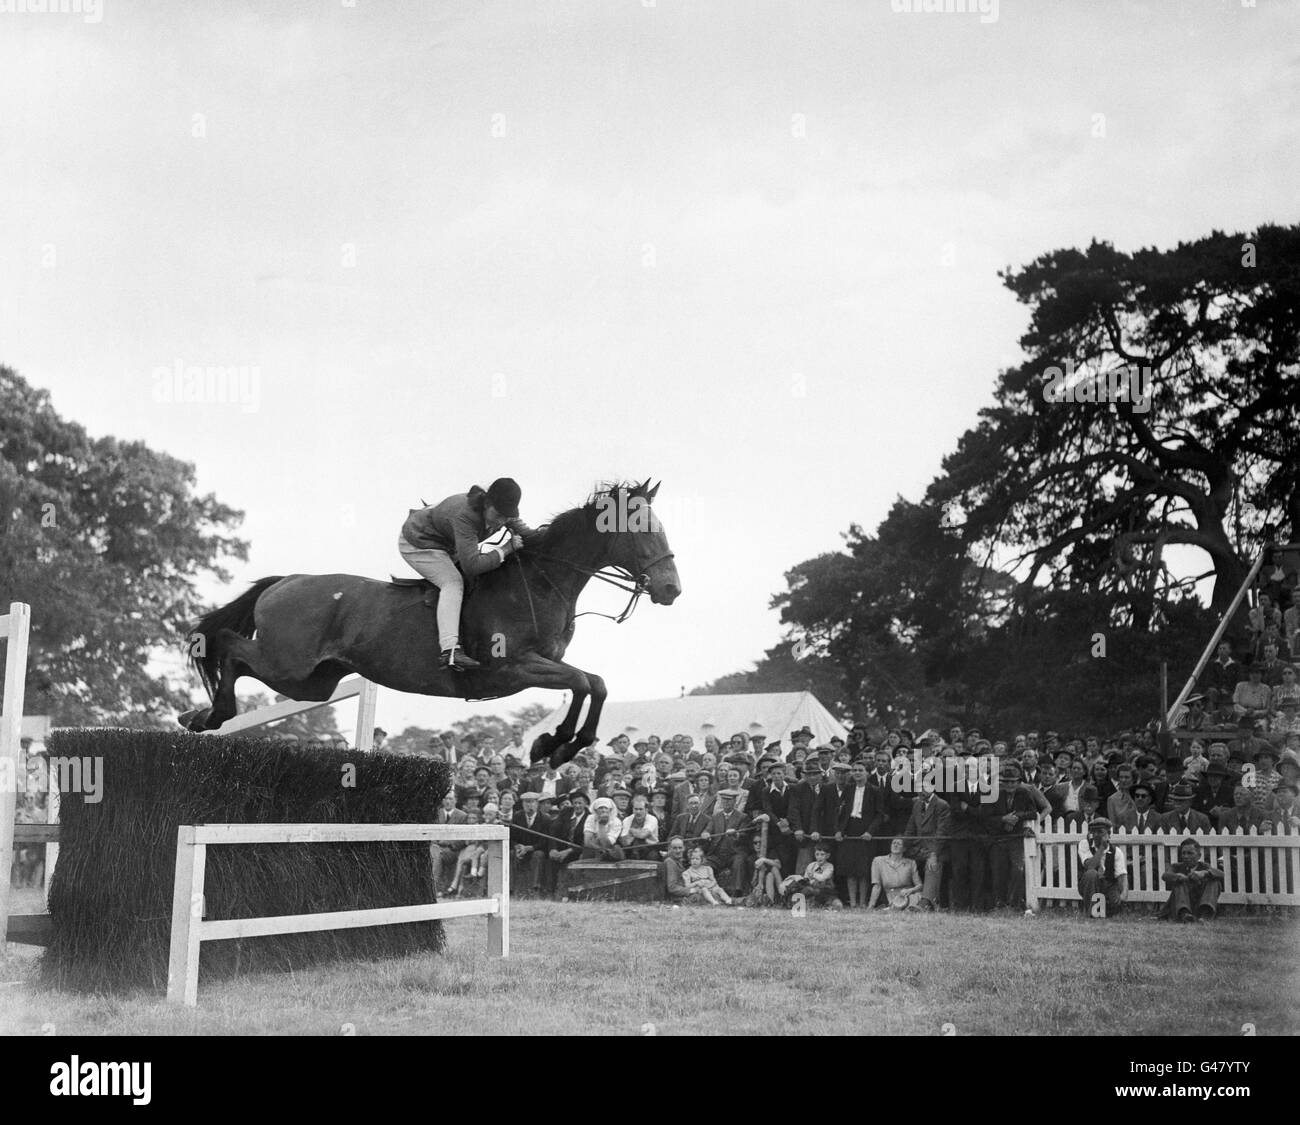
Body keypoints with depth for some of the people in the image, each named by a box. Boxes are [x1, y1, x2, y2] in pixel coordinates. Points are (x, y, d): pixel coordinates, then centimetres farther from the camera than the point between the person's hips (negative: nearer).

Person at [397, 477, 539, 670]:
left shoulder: (504, 512, -16)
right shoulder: (464, 516, -40)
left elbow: (527, 534, -3)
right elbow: (472, 565, -42)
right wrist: (506, 548, -35)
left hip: (445, 546, 9)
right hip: (417, 545, -9)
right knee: (453, 582, -27)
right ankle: (449, 651, -41)